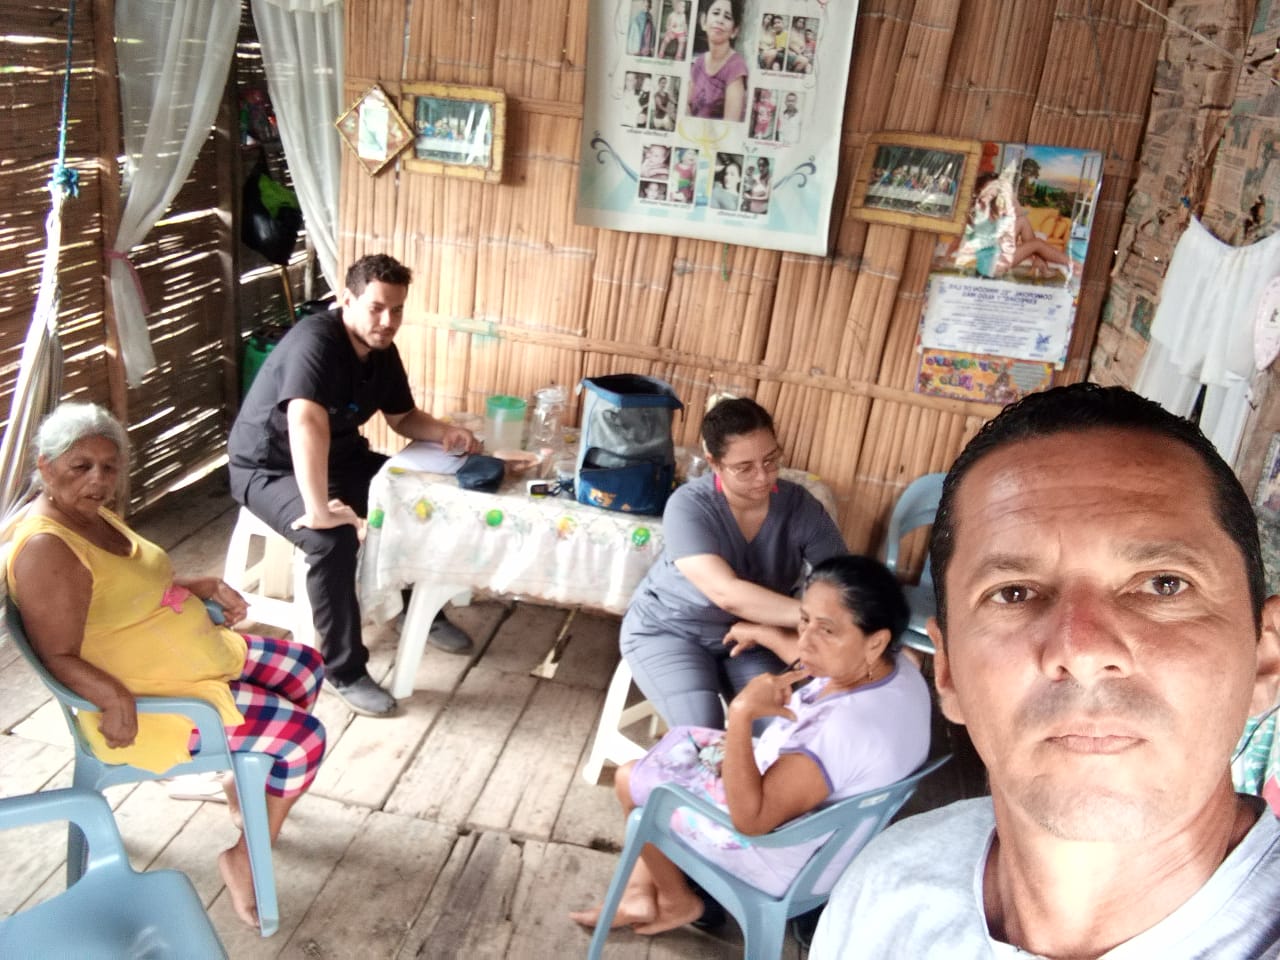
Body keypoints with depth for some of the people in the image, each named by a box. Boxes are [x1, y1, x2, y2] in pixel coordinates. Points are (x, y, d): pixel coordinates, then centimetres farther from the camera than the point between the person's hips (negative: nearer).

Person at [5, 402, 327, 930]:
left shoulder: (92, 514, 4)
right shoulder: (45, 548, -27)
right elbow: (59, 656, -26)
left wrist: (207, 586, 10)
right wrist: (113, 695, -39)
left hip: (197, 657, 10)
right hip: (148, 701, -10)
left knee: (306, 667, 19)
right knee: (305, 738, -13)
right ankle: (242, 858, 5)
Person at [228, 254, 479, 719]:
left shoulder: (382, 351, -3)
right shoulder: (314, 342, -30)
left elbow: (403, 417, 10)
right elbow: (306, 423, -45)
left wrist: (446, 433, -10)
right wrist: (318, 510, -51)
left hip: (340, 457, 8)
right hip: (269, 469, -8)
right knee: (334, 537, -33)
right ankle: (344, 670, -17)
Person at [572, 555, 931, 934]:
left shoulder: (846, 729, -41)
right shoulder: (897, 667, -13)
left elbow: (751, 817, -36)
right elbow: (813, 658, 11)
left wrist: (741, 713, -40)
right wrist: (764, 631, 21)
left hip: (782, 856, -9)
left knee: (632, 780, 7)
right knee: (675, 752, 22)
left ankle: (678, 901, 29)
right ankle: (643, 892, 27)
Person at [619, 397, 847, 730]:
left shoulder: (799, 504, -15)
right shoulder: (689, 506, -26)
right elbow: (727, 594, -38)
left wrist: (770, 623, -29)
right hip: (668, 629, -3)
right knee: (702, 733, -22)